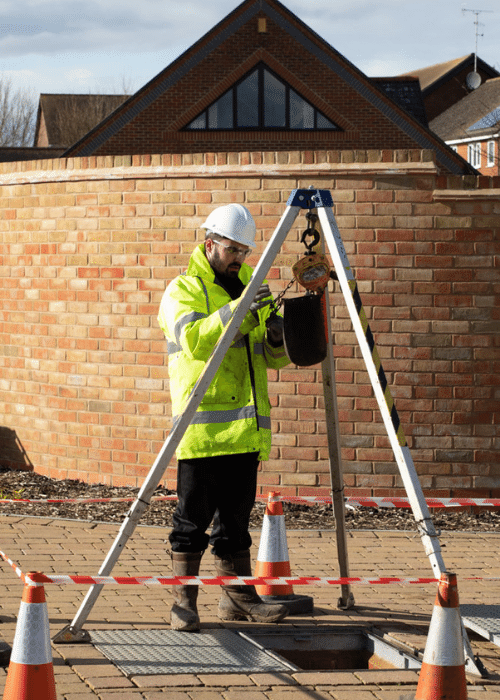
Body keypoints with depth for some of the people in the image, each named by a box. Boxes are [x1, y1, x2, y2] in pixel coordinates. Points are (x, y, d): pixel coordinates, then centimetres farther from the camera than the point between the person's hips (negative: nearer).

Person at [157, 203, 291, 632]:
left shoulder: (250, 286, 17)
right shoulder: (183, 291, -3)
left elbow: (275, 359, 17)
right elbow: (193, 338, -23)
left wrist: (277, 337, -7)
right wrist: (237, 311, -34)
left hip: (244, 426, 6)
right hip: (203, 425, -6)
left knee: (236, 515, 11)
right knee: (194, 515, -3)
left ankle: (238, 596, 17)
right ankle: (184, 600, 2)